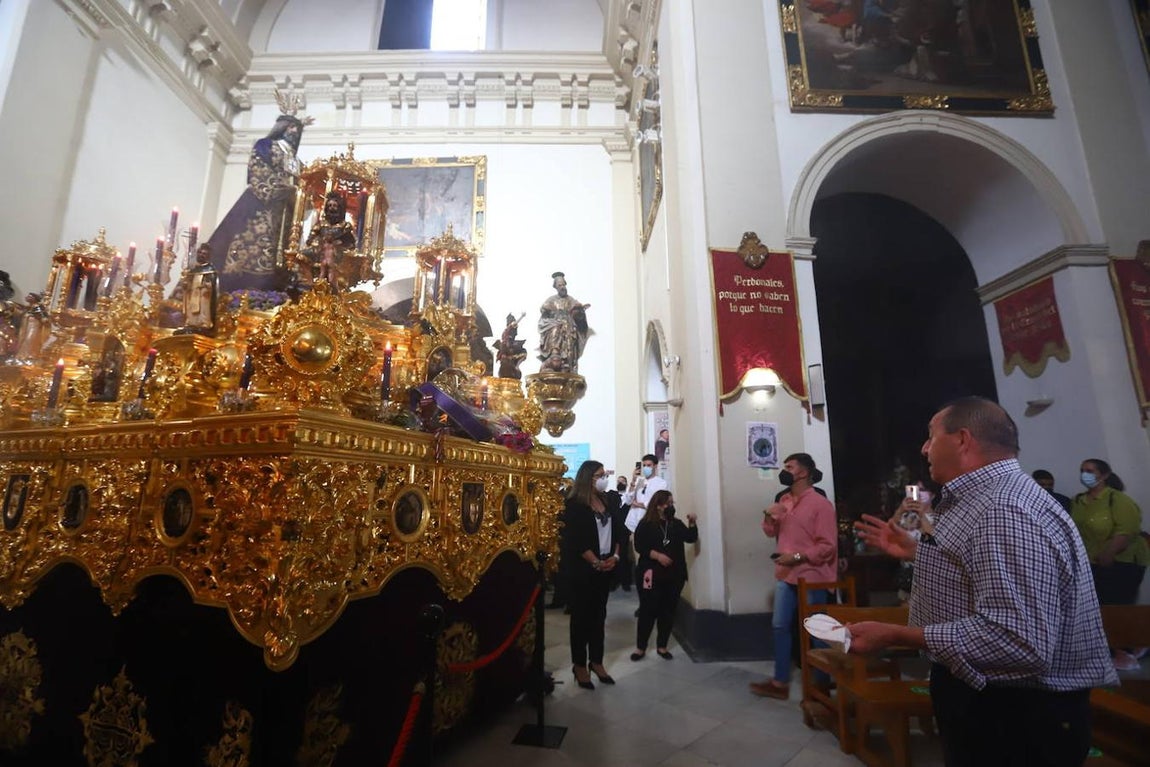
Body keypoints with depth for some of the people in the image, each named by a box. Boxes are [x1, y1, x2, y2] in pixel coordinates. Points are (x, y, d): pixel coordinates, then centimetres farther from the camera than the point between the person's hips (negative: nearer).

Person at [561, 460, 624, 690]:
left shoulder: (607, 500, 8)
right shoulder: (575, 505, -12)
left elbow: (615, 530, 11)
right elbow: (576, 540, -16)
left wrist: (615, 556, -2)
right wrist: (596, 563, -15)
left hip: (607, 567, 6)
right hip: (583, 570, -6)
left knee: (599, 615, 13)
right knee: (581, 616, 5)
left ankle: (596, 661, 25)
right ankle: (579, 665, 17)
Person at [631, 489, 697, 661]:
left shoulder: (677, 524, 11)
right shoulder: (645, 525, -4)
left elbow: (691, 538, 3)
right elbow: (639, 546, -11)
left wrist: (692, 523, -12)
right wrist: (657, 555, -20)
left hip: (674, 575, 4)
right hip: (651, 575, -4)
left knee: (668, 611, 8)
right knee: (648, 610, -1)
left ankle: (662, 646, 20)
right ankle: (640, 647, 11)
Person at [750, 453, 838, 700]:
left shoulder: (820, 504, -13)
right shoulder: (784, 501, 10)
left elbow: (828, 546, -17)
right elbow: (772, 532, 18)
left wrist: (798, 557, -23)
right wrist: (769, 517, -3)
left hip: (811, 578, -7)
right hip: (786, 576, 7)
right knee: (779, 626, 11)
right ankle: (780, 682, 23)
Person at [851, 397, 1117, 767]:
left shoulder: (1005, 513, -29)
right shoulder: (985, 498, 7)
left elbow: (1019, 642, -36)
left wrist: (896, 635, -33)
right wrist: (913, 550, 14)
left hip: (1015, 716, -10)